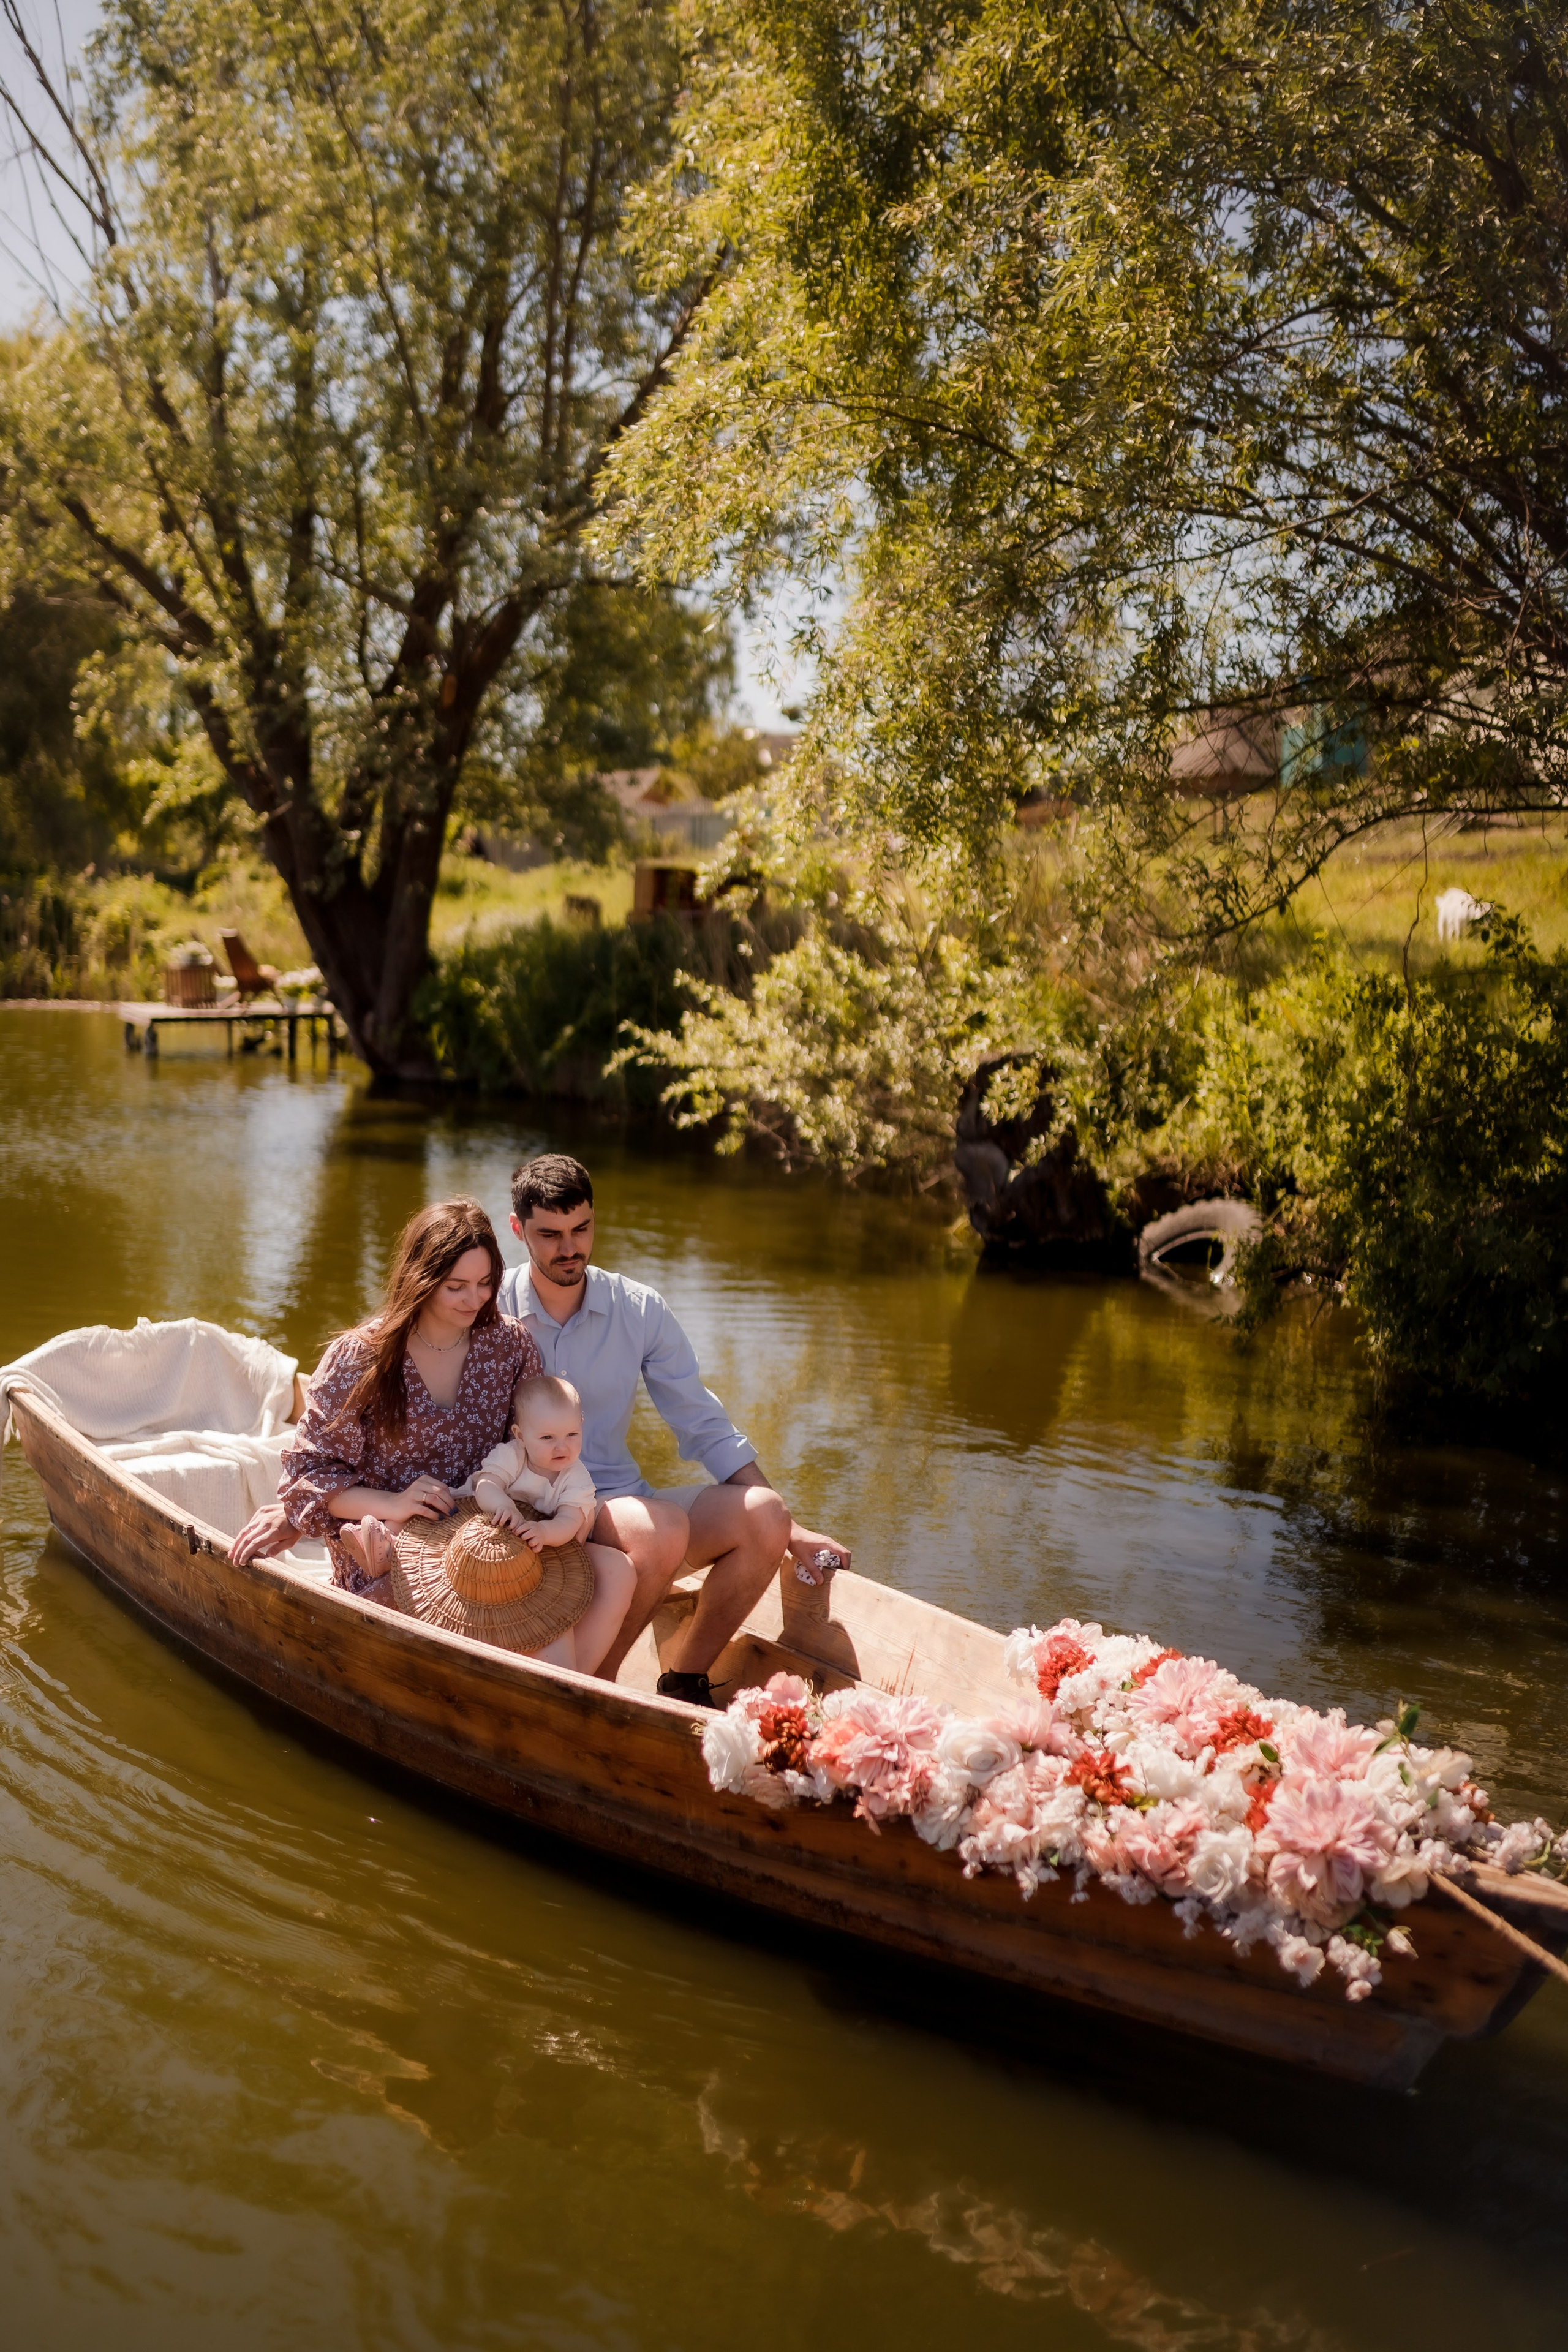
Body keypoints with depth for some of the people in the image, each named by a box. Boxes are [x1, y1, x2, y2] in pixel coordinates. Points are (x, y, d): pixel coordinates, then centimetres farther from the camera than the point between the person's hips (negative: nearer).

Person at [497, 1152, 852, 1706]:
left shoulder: (640, 1310, 5)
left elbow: (706, 1428, 8)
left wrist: (790, 1530, 2)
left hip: (622, 1500, 5)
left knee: (761, 1515, -19)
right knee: (662, 1529, -33)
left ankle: (685, 1684, -3)